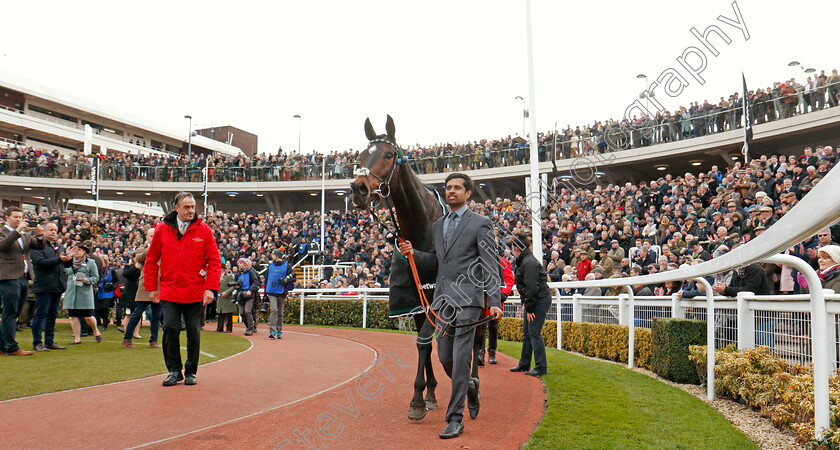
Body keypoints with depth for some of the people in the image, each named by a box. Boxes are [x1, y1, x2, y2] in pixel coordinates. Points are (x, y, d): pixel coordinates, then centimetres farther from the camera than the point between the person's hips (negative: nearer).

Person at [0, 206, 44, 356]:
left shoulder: (25, 235, 20)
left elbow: (39, 246, 14)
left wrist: (39, 236, -5)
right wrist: (17, 231, -25)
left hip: (24, 278, 8)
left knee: (13, 315, 13)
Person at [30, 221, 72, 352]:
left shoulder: (59, 246, 19)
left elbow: (66, 264, 17)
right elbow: (41, 262, -17)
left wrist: (69, 257, -3)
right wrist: (59, 259, -25)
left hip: (57, 287, 7)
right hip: (44, 286, -7)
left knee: (52, 315, 11)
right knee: (41, 314, -3)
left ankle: (50, 342, 18)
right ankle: (37, 343, 4)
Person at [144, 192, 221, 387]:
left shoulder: (204, 230, -1)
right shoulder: (162, 229, 3)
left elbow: (214, 261, -2)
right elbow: (151, 260, 10)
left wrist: (211, 288, -9)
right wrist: (151, 288, 7)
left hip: (196, 293, -1)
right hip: (169, 292, 1)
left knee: (193, 331, 5)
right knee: (170, 328, -4)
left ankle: (191, 372, 20)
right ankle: (174, 370, 13)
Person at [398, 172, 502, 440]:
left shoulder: (480, 224, 0)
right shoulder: (437, 225, 18)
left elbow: (490, 265, -4)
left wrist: (494, 302, -12)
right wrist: (413, 254, 4)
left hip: (467, 299, -6)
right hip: (443, 299, 6)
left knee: (461, 358, -7)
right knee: (445, 358, 9)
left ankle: (455, 419, 2)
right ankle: (470, 386, 38)